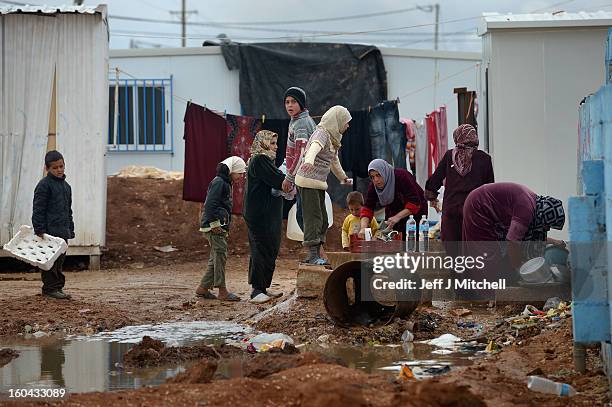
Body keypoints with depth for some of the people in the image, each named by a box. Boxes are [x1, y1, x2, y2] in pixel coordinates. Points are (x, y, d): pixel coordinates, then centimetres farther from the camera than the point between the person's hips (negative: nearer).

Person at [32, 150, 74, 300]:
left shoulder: (66, 186, 17)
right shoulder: (44, 185, -8)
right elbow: (38, 209, -11)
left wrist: (70, 229, 19)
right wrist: (40, 229, -16)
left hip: (63, 231, 8)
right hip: (49, 230, -8)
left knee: (60, 260, 11)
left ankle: (58, 287, 17)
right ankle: (50, 288, -1)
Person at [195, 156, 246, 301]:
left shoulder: (226, 183, 20)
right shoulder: (219, 183, -13)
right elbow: (210, 204, -21)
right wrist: (214, 224, -21)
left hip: (220, 227, 10)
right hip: (214, 227, -10)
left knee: (215, 259, 11)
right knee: (220, 256, -10)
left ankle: (203, 288, 17)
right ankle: (222, 291, -9)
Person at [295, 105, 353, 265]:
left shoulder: (333, 137, 17)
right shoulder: (322, 133, -13)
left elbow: (334, 161, 32)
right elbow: (314, 147, -37)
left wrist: (344, 178, 45)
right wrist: (309, 160, -58)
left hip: (319, 183, 10)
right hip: (308, 181, -10)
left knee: (322, 221, 8)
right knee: (314, 218, -13)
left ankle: (315, 255, 11)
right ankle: (313, 256, -15)